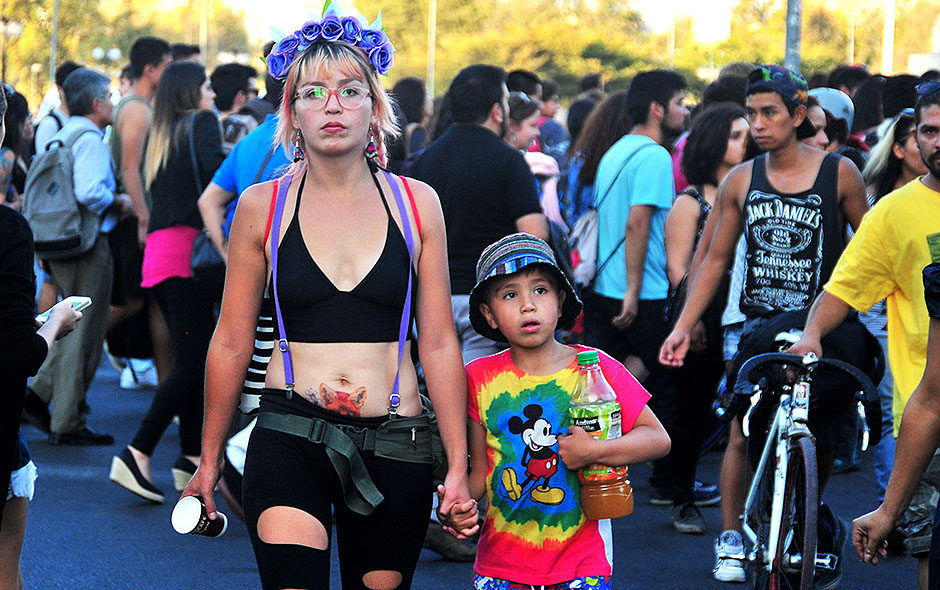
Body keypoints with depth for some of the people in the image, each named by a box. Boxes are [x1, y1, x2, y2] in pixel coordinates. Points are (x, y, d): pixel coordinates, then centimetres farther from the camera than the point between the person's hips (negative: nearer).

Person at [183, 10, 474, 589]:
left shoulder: (416, 204, 4)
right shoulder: (262, 206, 2)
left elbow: (439, 344, 6)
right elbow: (232, 343, 8)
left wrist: (458, 469, 4)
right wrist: (210, 460, 13)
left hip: (396, 449, 2)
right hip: (289, 437, -1)